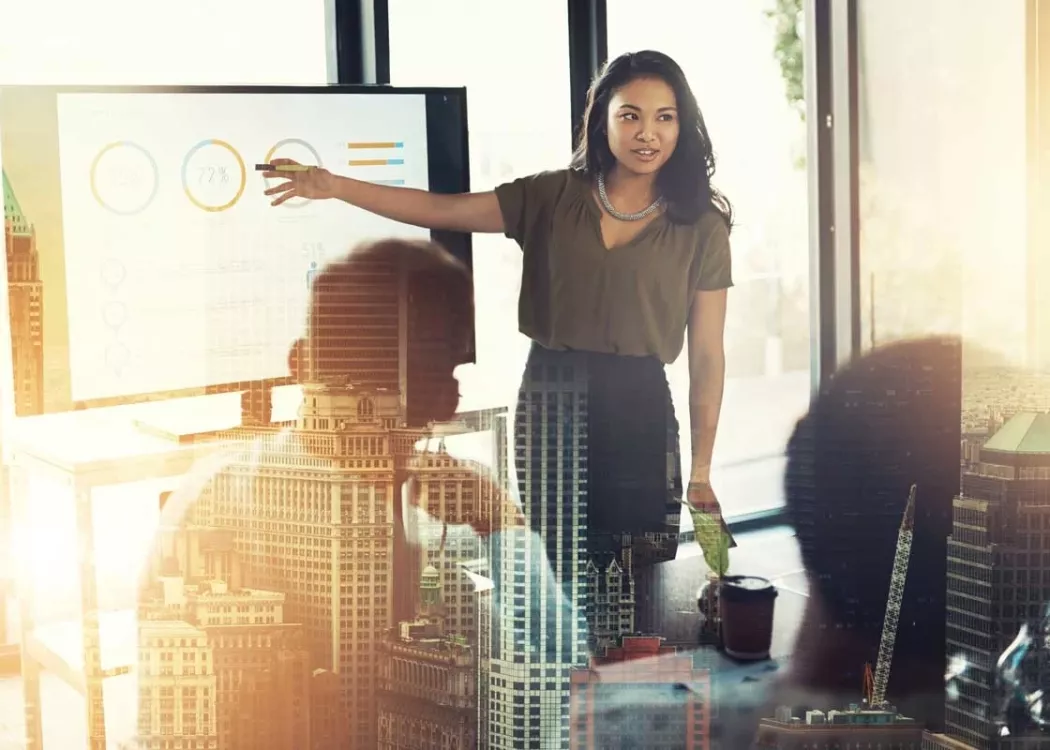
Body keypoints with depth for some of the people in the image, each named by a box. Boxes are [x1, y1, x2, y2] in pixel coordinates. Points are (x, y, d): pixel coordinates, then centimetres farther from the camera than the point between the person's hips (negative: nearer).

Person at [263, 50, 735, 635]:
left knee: (644, 595, 0)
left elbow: (707, 356, 2)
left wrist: (702, 471, 0)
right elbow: (438, 209, 1)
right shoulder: (551, 198, 5)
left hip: (639, 412, -1)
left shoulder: (700, 226, 1)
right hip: (548, 402, 2)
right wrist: (336, 186, -10)